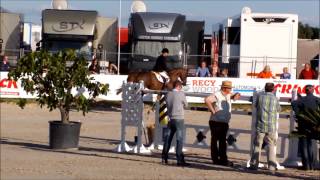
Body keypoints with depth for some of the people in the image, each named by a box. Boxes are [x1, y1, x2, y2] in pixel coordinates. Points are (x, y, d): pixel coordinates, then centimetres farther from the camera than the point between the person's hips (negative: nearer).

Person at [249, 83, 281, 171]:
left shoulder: (260, 96, -2)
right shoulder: (275, 99, -1)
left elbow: (256, 105, 13)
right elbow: (278, 109, 13)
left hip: (260, 126, 0)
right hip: (271, 127, 0)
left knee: (257, 145, 5)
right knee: (271, 146, 7)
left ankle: (254, 164, 3)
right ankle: (272, 165, 3)